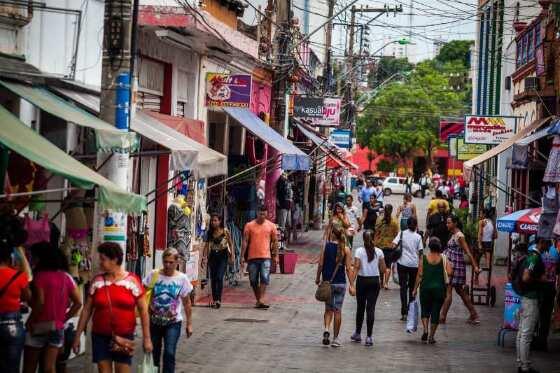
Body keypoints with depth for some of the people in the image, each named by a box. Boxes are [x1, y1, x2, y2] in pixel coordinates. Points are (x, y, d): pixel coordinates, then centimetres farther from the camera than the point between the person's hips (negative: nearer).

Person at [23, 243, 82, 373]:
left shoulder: (40, 275, -9)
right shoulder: (66, 277, 7)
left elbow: (39, 302, -18)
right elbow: (78, 303, 5)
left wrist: (30, 321, -6)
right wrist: (64, 318, 11)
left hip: (39, 327, -5)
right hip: (57, 328, 5)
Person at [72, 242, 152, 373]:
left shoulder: (132, 281, -3)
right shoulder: (97, 281, 4)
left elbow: (143, 311, -1)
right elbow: (86, 310, 8)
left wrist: (146, 338, -4)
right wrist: (78, 336, 6)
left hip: (124, 338, -2)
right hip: (100, 337, 2)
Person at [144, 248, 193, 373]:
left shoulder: (182, 279, -3)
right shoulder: (153, 275, -5)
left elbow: (186, 303, 4)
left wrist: (189, 323, 5)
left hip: (173, 323, -1)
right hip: (154, 322, 1)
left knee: (169, 353, -13)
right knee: (153, 352, 10)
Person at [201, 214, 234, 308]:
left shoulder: (225, 231, -4)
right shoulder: (209, 233, 5)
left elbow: (231, 244, 1)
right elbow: (206, 245, 6)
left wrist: (232, 255, -6)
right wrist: (204, 257, -3)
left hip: (223, 255, -4)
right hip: (213, 255, 4)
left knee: (219, 277, -15)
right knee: (213, 278, 5)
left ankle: (218, 299, -13)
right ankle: (214, 300, 13)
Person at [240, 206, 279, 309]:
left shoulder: (271, 226, 5)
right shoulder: (249, 225, 2)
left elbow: (275, 241, 11)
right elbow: (245, 241, 2)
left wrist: (275, 256, 6)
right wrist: (242, 256, -2)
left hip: (265, 257, -1)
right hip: (252, 257, 1)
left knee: (265, 279, -15)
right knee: (253, 280, 6)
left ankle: (261, 301, -20)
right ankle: (258, 300, 21)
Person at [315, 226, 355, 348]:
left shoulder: (326, 246, -4)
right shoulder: (346, 249, -3)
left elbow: (320, 264, -4)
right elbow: (348, 268, -6)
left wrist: (318, 278, 10)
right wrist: (351, 285, -5)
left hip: (327, 282, 0)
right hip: (340, 283, 0)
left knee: (328, 309, 15)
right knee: (337, 310, 8)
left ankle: (327, 329, -10)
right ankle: (335, 339, 10)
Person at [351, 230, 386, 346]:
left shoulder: (359, 251, -8)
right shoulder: (379, 252, -1)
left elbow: (356, 266, -17)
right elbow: (383, 269, 0)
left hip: (362, 281, -1)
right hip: (375, 281, 1)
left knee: (360, 307, 14)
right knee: (371, 308, 1)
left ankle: (358, 334, 24)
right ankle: (369, 337, -4)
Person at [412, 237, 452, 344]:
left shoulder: (424, 258, -3)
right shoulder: (443, 259, -3)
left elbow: (420, 275, -3)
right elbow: (449, 273, -12)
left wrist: (415, 289, 4)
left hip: (425, 287, 0)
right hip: (439, 288, 0)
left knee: (425, 310, 16)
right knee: (435, 312, 8)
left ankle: (425, 330, -5)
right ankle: (431, 336, 7)